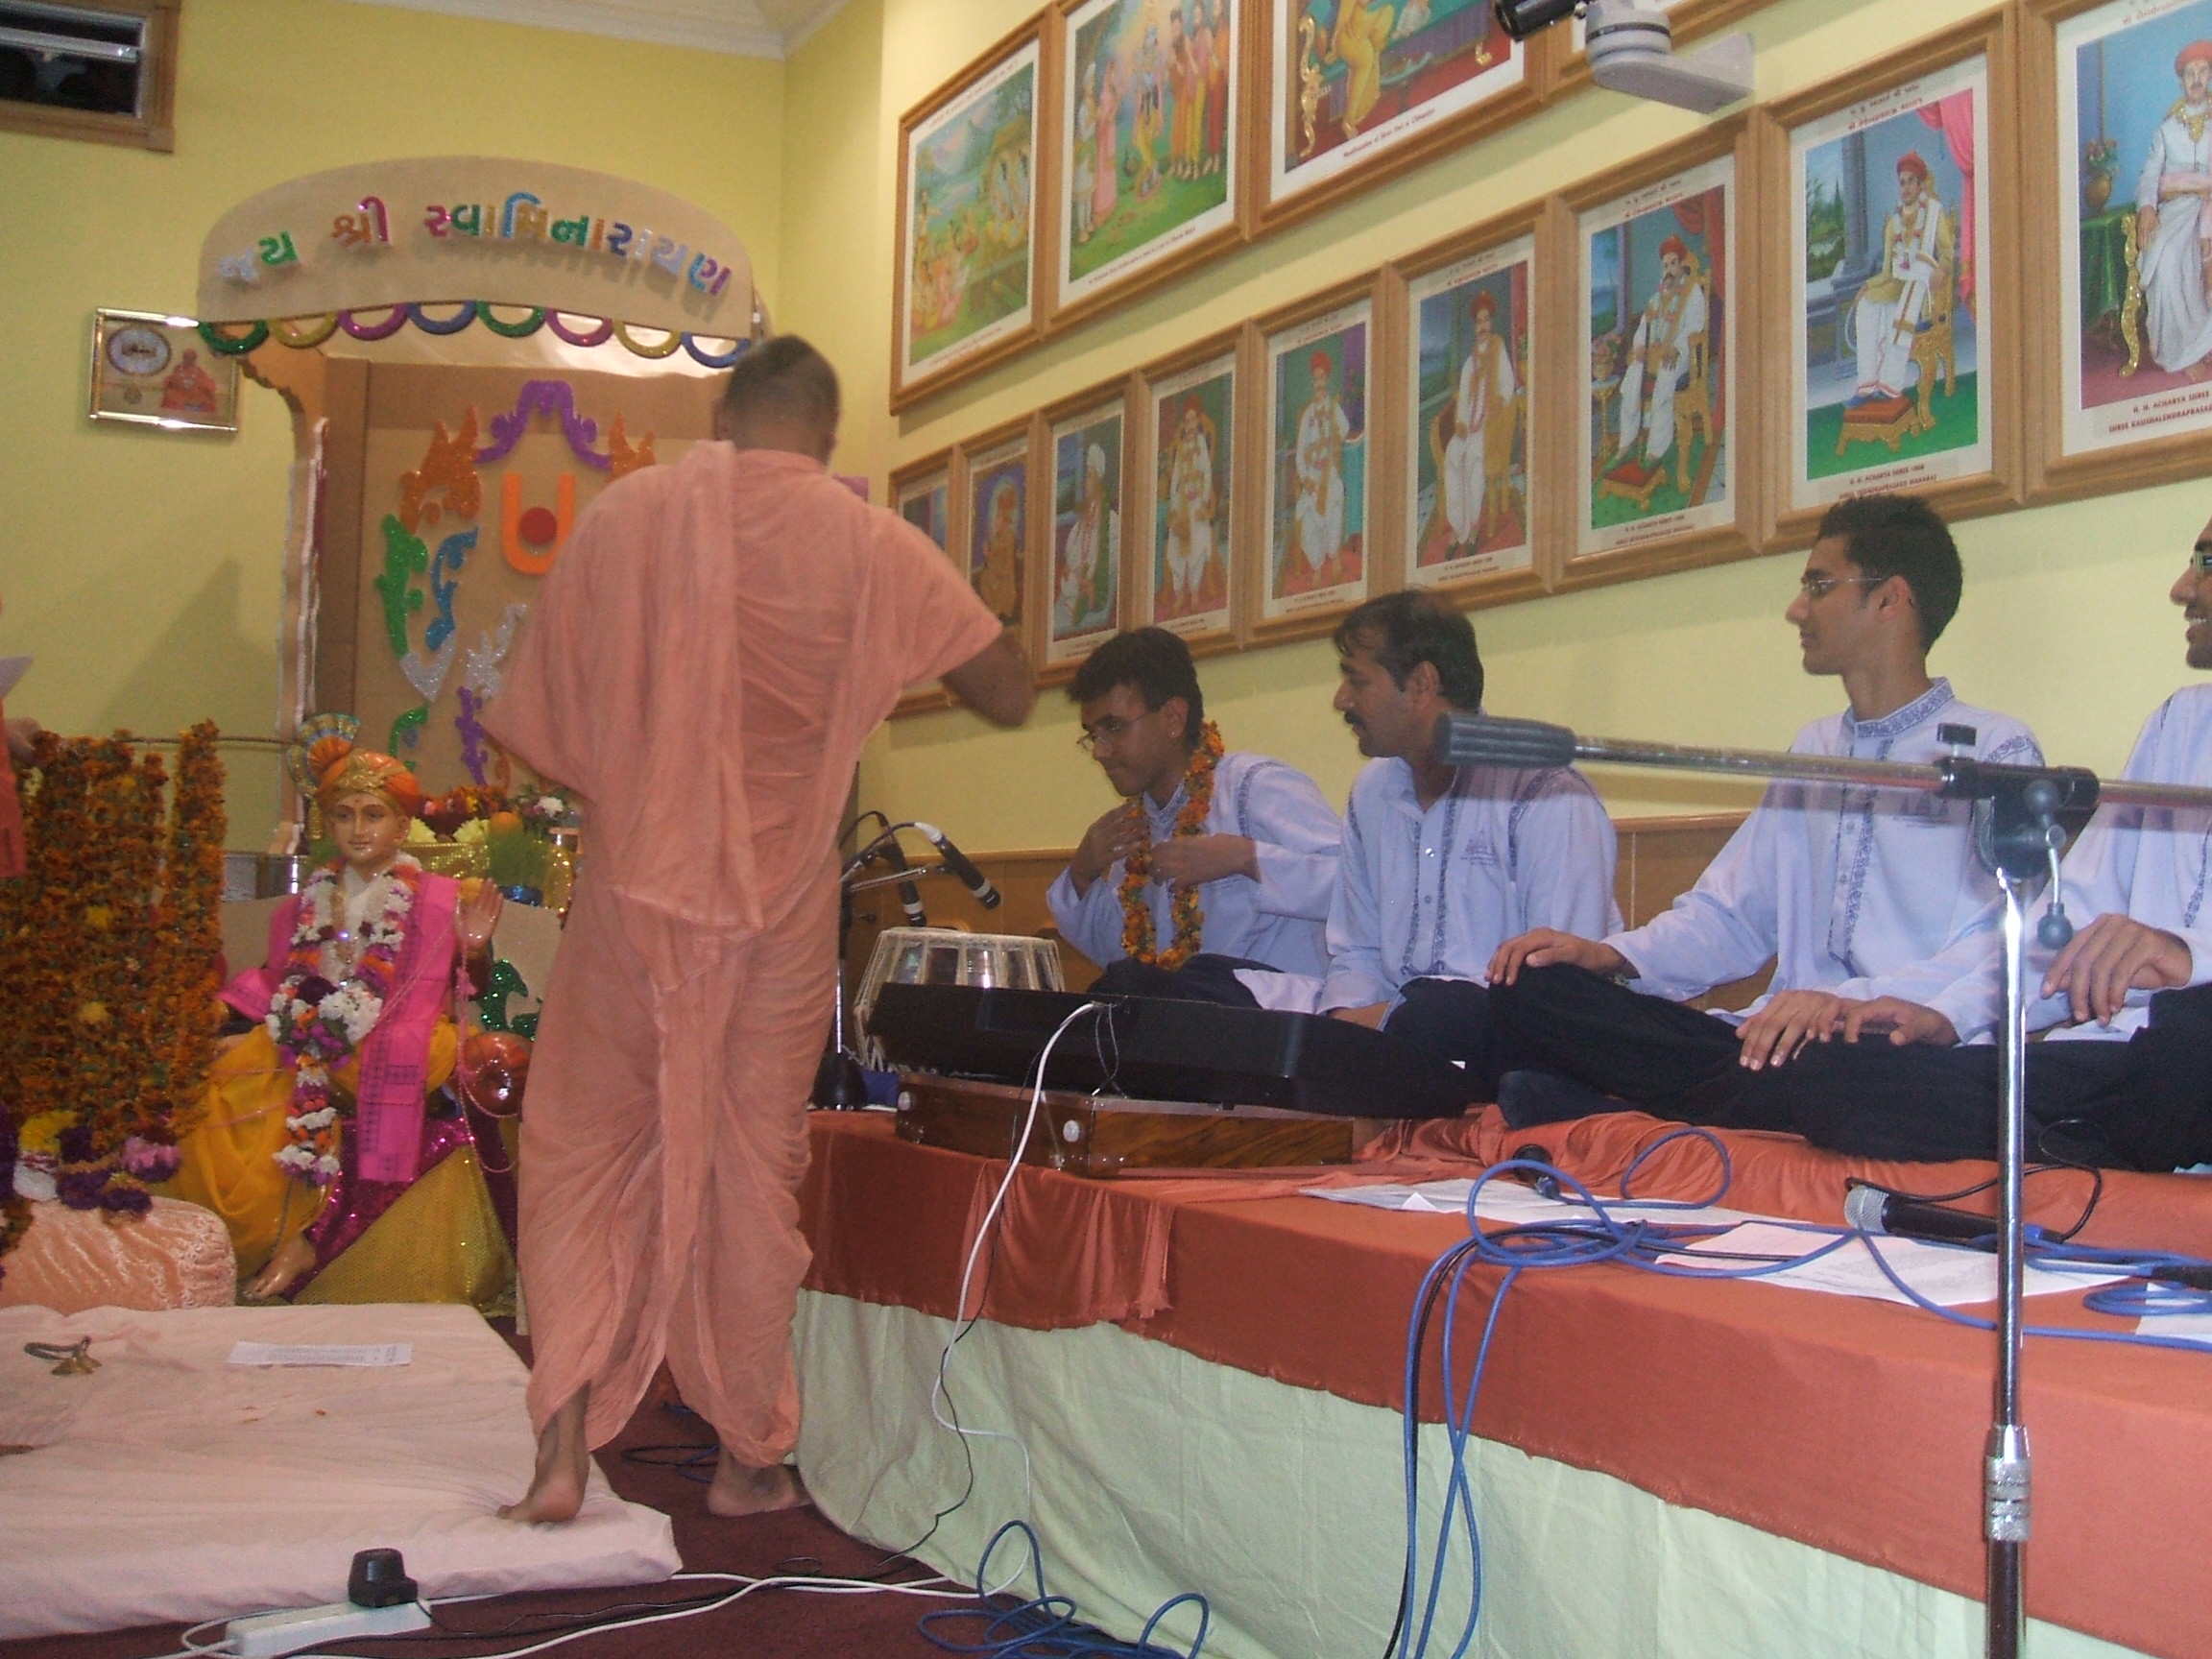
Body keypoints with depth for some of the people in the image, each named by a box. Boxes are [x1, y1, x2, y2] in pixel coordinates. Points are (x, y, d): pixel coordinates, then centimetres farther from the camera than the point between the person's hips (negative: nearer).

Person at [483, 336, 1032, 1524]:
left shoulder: (622, 516, -1)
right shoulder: (870, 547, -6)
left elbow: (538, 721, 5)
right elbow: (1007, 695, -3)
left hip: (632, 896, 0)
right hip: (778, 913, 0)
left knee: (583, 1157, 11)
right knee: (752, 1172, 12)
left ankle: (562, 1448, 1)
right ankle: (750, 1455, 21)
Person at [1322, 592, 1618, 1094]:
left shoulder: (1545, 792, -9)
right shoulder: (1372, 793, 15)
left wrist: (1390, 1019, -20)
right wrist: (1345, 1017, -6)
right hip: (1396, 1021, 6)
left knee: (1440, 1013, -39)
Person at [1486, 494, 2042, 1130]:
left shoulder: (1994, 751, 3)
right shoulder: (1813, 749, 27)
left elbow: (2005, 941, -12)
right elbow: (1729, 913, 25)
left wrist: (1896, 1005, -32)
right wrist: (1614, 954, 5)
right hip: (1784, 1038, 6)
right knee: (1530, 989, -13)